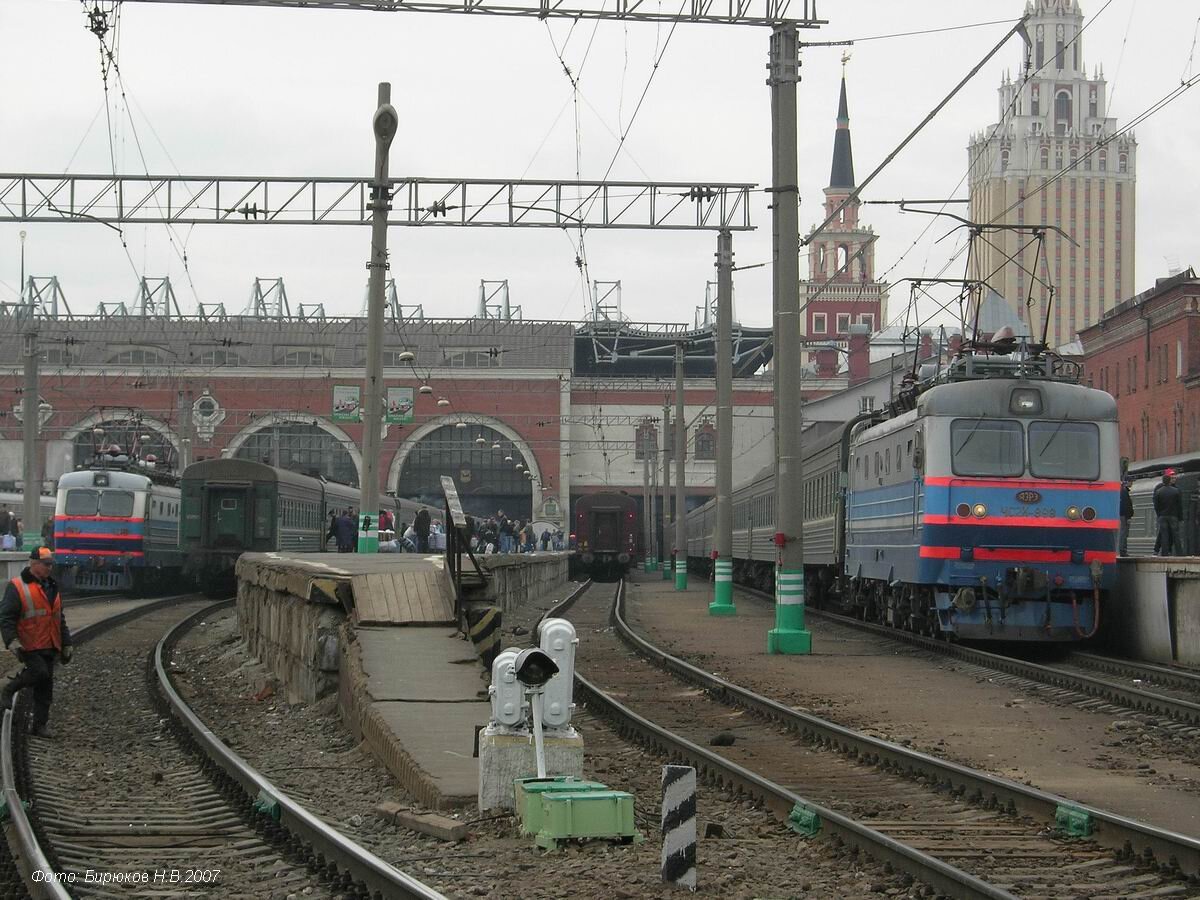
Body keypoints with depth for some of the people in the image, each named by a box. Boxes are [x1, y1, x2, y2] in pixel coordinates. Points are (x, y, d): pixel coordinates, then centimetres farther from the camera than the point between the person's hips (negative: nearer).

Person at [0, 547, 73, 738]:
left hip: (49, 647, 7)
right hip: (29, 645, -7)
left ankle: (40, 725, 13)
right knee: (39, 672, -22)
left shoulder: (51, 587, 17)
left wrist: (66, 644, 21)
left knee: (45, 687, 5)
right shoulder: (17, 587, -6)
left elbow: (59, 620, 25)